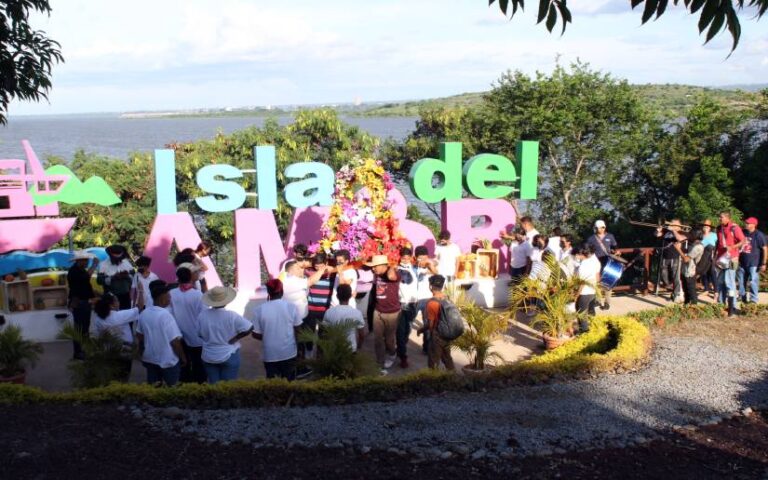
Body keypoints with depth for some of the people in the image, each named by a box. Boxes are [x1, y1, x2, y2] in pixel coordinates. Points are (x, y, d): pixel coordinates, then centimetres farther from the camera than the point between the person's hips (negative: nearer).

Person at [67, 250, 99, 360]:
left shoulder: (80, 270, 16)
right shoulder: (73, 271, -16)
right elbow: (86, 277, -33)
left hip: (85, 302, 11)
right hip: (78, 303, -10)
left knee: (85, 328, 16)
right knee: (79, 328, -6)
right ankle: (77, 352, 0)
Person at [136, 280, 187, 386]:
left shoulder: (143, 314, -4)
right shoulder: (165, 315, -23)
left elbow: (139, 337, 7)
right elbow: (175, 341, -21)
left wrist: (142, 355, 23)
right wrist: (183, 357, -6)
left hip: (150, 359, 6)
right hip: (168, 361, -6)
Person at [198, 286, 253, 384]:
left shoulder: (202, 315, -10)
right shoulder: (231, 316, -20)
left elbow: (200, 334, 3)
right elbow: (249, 328, -14)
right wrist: (235, 337, -4)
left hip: (208, 357, 3)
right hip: (229, 356, -3)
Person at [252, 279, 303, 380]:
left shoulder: (259, 310, -12)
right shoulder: (292, 307, -10)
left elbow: (256, 335, -6)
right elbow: (297, 330, -1)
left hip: (270, 354, 0)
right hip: (289, 353, 1)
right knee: (289, 382, 18)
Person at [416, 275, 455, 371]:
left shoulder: (431, 303, -23)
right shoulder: (447, 298, -1)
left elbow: (430, 324, -19)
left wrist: (420, 330, 0)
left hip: (436, 336, -7)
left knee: (433, 363, 7)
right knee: (447, 358, 23)